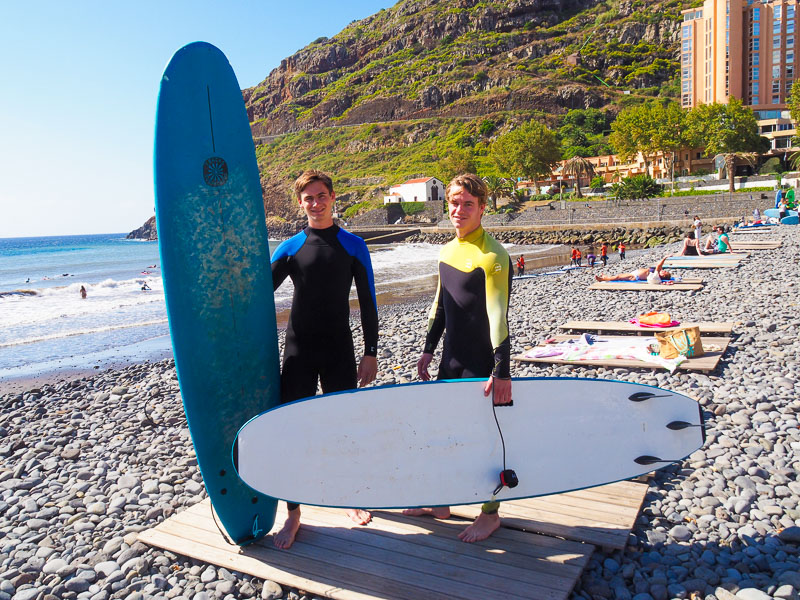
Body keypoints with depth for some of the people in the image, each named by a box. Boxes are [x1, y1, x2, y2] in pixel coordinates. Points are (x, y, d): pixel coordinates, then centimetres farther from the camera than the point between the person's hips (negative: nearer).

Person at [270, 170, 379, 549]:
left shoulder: (353, 246, 1)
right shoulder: (290, 248, 3)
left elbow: (368, 302, 0)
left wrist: (370, 353, -4)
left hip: (340, 350, 0)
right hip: (298, 351, 1)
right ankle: (293, 513, 16)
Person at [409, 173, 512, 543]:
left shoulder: (492, 256, -16)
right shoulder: (447, 251, 8)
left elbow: (498, 316, -21)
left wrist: (502, 370, -24)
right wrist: (429, 348, 17)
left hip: (483, 364, -8)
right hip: (452, 360, 8)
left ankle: (490, 514, 25)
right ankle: (440, 503, 34)